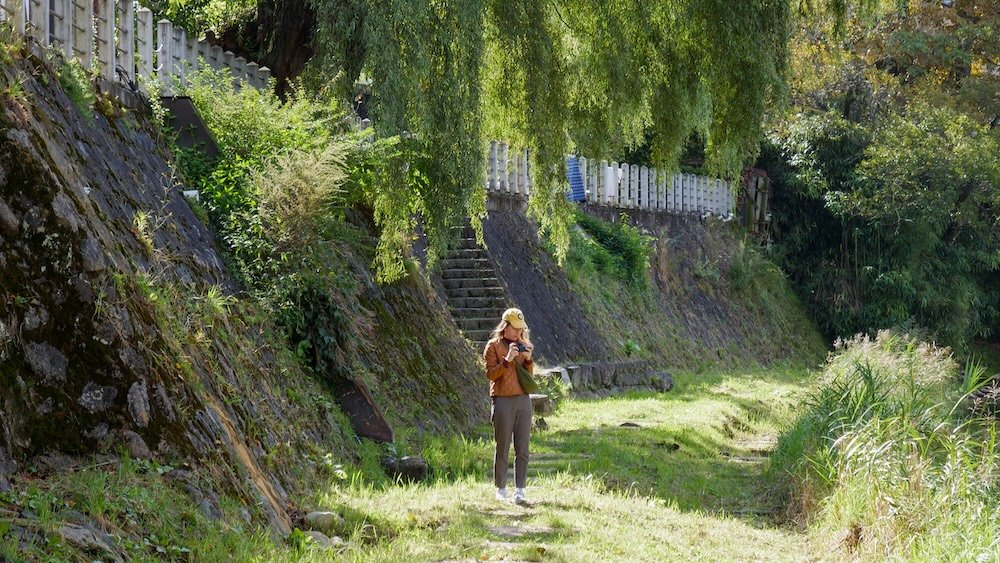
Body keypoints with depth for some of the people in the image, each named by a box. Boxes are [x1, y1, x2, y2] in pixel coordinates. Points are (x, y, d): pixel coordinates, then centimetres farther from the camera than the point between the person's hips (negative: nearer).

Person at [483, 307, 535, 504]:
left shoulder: (523, 345, 13)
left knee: (522, 449, 0)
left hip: (523, 399, 4)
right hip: (503, 401, -4)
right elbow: (490, 374, -7)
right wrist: (507, 360, -18)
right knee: (502, 449, 0)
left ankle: (519, 491, 1)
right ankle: (501, 490, 8)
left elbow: (530, 375, 16)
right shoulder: (493, 346, -1)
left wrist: (528, 359, -3)